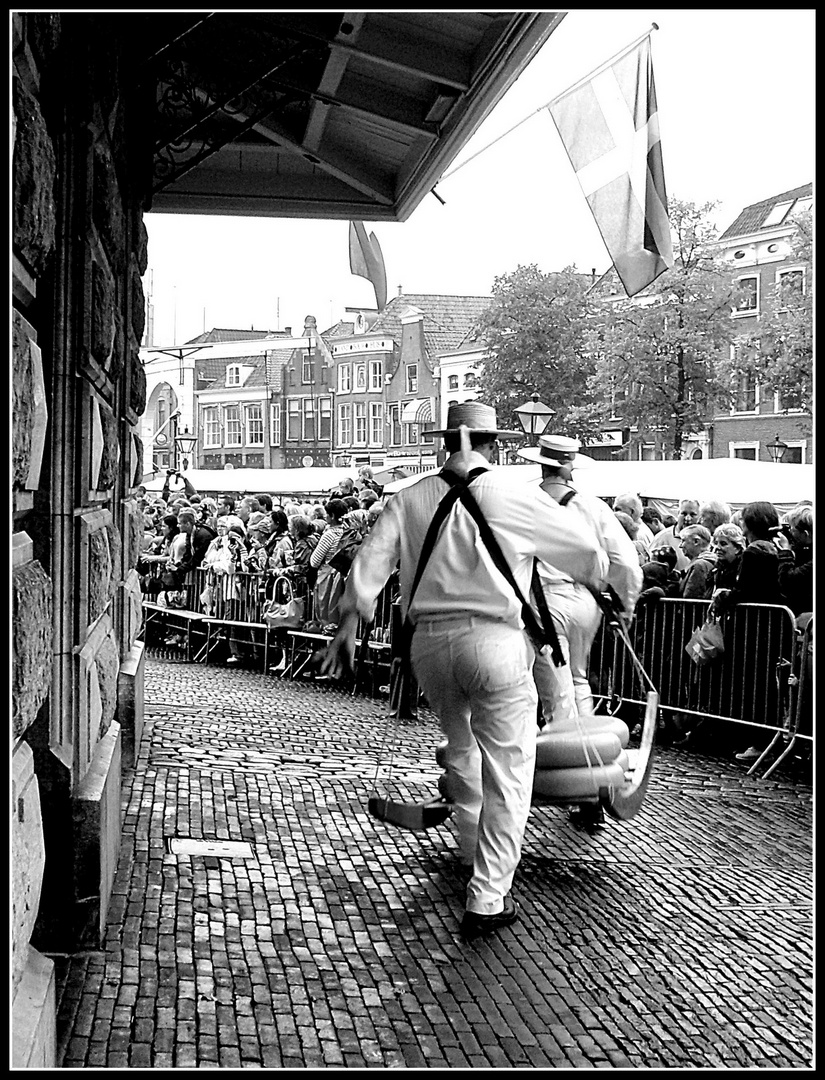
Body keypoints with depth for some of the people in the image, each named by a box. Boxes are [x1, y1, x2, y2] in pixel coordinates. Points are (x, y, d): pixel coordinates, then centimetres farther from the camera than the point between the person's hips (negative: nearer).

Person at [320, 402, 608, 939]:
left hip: (429, 642, 5)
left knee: (461, 749, 27)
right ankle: (487, 900, 4)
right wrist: (599, 579, 28)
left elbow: (372, 557, 1)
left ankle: (474, 851, 44)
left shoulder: (411, 498, 8)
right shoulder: (513, 497, -1)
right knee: (508, 771, 5)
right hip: (494, 639, -4)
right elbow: (584, 546, 7)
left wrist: (349, 623, 4)